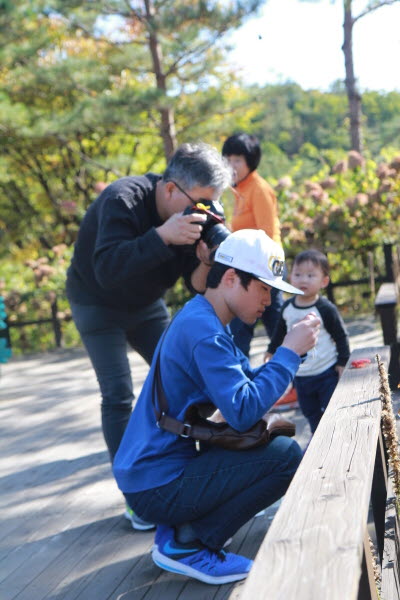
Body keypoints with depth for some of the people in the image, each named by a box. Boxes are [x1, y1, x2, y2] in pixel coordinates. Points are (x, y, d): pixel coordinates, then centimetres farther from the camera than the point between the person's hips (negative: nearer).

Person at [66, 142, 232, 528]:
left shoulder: (194, 217, -13)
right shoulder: (124, 200, -31)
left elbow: (198, 286, -13)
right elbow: (107, 270, -45)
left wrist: (206, 262, -35)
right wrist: (163, 235, -53)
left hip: (146, 305, 6)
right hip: (97, 304, -6)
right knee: (118, 395, -13)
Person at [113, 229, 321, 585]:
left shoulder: (202, 320, 12)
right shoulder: (204, 331, -20)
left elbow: (248, 382, 15)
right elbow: (242, 413, -27)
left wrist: (292, 350, 1)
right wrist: (289, 352, -18)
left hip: (149, 470, 10)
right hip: (155, 487, -10)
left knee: (271, 436, 19)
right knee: (286, 455, -16)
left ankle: (178, 528, 11)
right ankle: (185, 545, -6)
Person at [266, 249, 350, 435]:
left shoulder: (326, 309, -16)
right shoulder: (288, 307, -1)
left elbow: (341, 337, -10)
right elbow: (280, 331, 16)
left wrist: (342, 362, -13)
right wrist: (271, 351, 23)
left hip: (327, 373, -5)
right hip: (300, 375, 5)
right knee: (310, 413, 14)